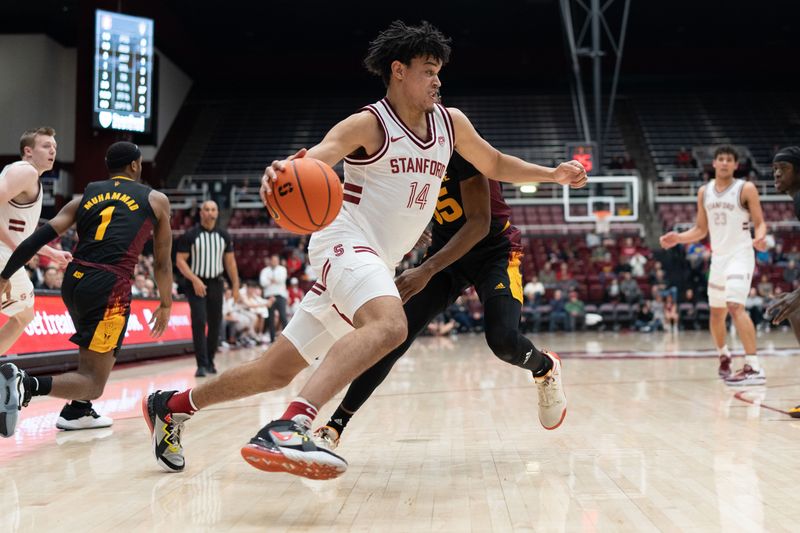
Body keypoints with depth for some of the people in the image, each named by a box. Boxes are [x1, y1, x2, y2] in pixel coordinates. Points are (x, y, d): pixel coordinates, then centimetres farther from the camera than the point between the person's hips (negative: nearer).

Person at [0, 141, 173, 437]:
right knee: (93, 383, -5)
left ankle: (78, 411, 28)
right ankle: (26, 384, -30)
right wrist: (166, 304, 27)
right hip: (110, 287, -5)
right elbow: (163, 261, 16)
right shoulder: (155, 200, 12)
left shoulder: (85, 197, 18)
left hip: (73, 282, 5)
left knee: (97, 345, 34)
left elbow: (41, 236, 6)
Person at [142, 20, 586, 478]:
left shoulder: (450, 122, 13)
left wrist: (552, 174, 20)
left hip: (377, 264, 8)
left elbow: (495, 164, 28)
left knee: (277, 371, 7)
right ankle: (290, 428, -49)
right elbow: (311, 162, -23)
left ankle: (172, 406, 23)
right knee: (390, 325, -38)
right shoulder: (369, 125, -9)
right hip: (346, 240, -7)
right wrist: (284, 170, -46)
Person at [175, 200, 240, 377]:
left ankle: (210, 361, 22)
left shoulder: (224, 236, 5)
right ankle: (201, 364, -12)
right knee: (199, 322, -14)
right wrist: (194, 279, -21)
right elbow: (180, 260, -9)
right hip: (197, 284, -4)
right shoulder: (190, 235, -7)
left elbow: (230, 262, 11)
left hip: (216, 283, 4)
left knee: (215, 324, 7)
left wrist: (235, 286, 6)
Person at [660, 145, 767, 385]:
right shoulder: (704, 192, 9)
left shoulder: (746, 189, -6)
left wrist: (760, 238, -29)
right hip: (718, 257, 6)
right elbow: (701, 230, 15)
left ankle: (754, 368, -24)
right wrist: (677, 238, -1)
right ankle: (724, 356, 39)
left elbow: (760, 222, -6)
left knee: (735, 306, -22)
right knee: (716, 312, 14)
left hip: (740, 254, -6)